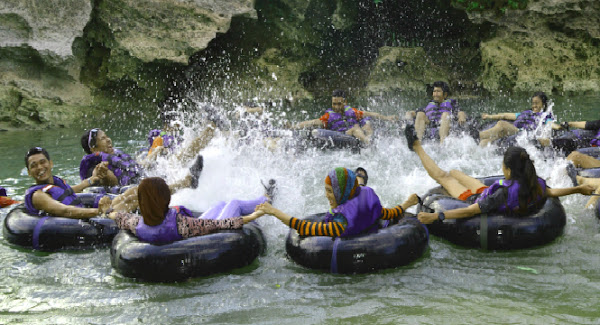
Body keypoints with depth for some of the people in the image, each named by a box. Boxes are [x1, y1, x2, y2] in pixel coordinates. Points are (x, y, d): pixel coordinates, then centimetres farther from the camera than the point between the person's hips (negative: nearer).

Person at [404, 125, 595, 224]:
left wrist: (436, 216, -42)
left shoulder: (505, 193, -45)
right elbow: (552, 192, -6)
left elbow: (470, 211, -43)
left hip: (477, 201, -7)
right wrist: (579, 189, 11)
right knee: (455, 173, 27)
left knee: (443, 176, 13)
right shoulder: (536, 185, -28)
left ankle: (416, 147, 38)